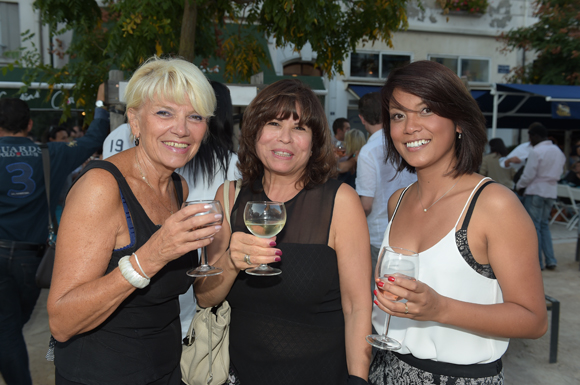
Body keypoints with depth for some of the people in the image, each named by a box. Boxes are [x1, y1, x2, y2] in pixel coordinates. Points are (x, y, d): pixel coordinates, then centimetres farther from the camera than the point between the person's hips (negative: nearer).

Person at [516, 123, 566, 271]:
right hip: (551, 192, 8)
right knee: (544, 225, 16)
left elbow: (528, 175, -15)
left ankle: (537, 262, 5)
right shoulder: (558, 151, 9)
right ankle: (550, 261, 14)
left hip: (536, 191, -7)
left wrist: (519, 186, 2)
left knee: (534, 226, 1)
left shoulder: (536, 152, -16)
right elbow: (559, 171, 15)